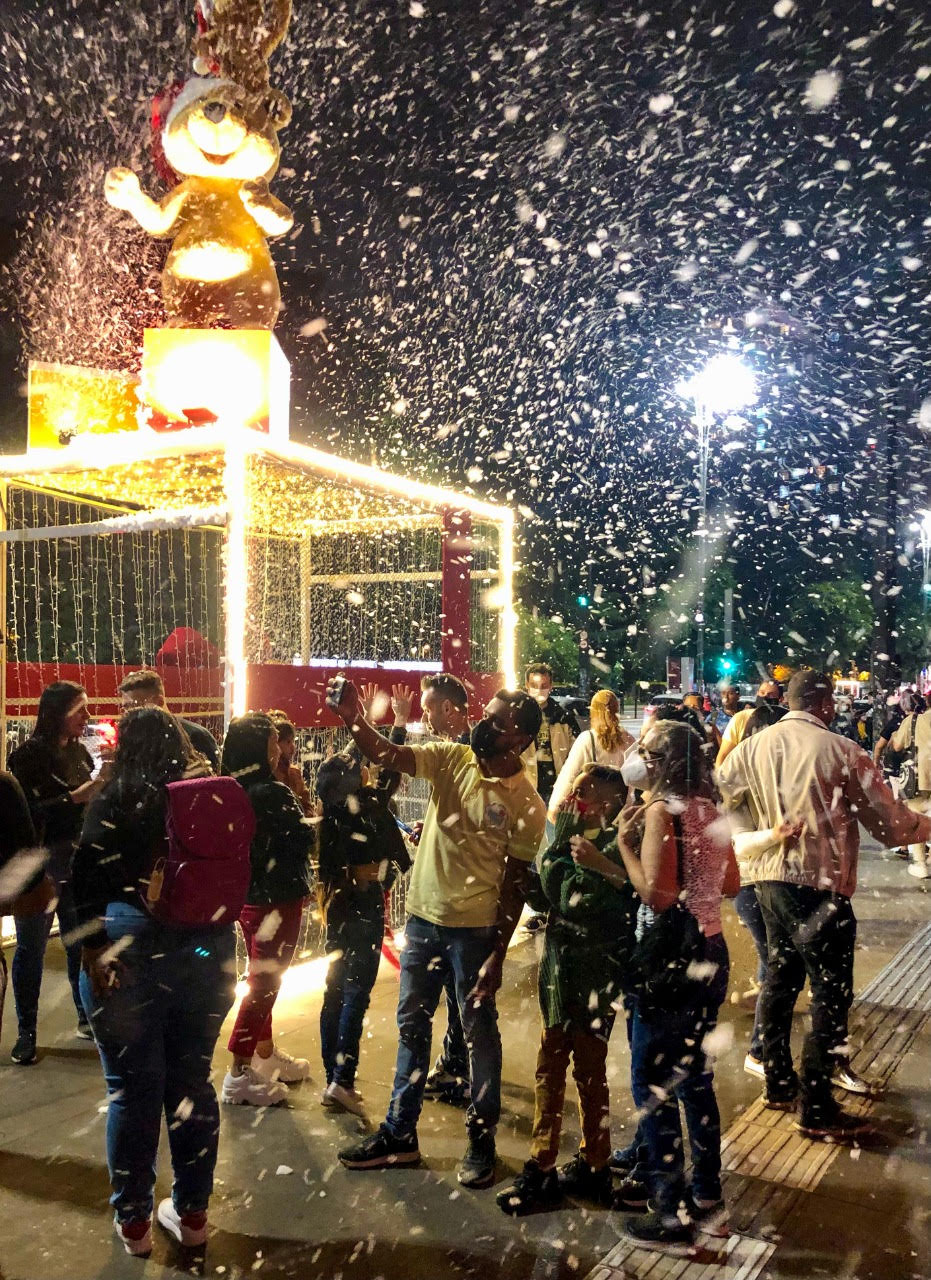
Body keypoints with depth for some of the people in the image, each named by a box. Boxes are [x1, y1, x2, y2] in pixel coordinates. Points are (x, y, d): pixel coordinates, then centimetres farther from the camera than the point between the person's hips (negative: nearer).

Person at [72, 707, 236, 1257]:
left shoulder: (114, 803, -5)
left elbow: (90, 878, -14)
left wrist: (93, 948, -9)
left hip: (132, 952, -3)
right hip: (207, 951, 3)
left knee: (134, 1089, 11)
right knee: (192, 1082, 15)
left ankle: (133, 1221, 24)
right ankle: (192, 1212, 29)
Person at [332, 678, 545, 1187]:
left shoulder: (526, 802, -13)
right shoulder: (451, 758, -4)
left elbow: (515, 883, -11)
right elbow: (387, 755, -16)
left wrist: (497, 957, -11)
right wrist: (352, 717, -35)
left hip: (475, 927, -4)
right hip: (422, 915, 5)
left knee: (479, 1031, 11)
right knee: (412, 1024, 16)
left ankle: (482, 1140, 30)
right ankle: (399, 1133, 33)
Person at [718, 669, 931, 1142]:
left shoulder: (755, 746, 1)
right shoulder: (841, 752, -13)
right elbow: (891, 823, -7)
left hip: (770, 877, 6)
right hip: (821, 885, -6)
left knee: (780, 979, 19)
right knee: (831, 993, 5)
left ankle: (778, 1084, 32)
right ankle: (815, 1109, 12)